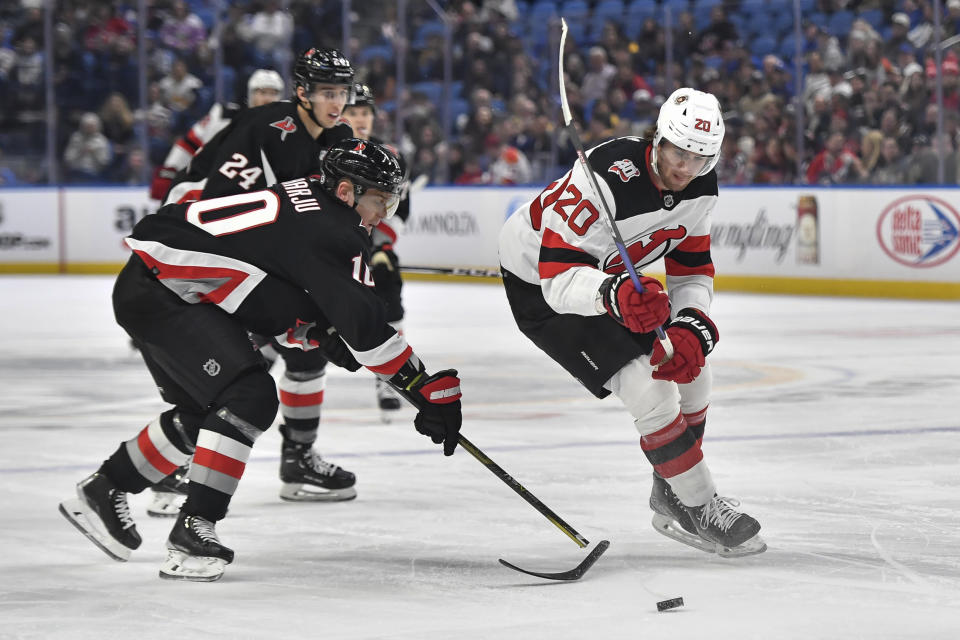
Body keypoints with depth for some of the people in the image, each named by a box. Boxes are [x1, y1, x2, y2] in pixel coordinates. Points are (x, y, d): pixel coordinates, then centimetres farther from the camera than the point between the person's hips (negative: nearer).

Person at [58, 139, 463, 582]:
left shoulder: (305, 197, 13)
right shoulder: (330, 233, -17)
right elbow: (366, 324, -22)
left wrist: (312, 329, 2)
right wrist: (432, 392, -20)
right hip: (160, 291, -11)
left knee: (202, 411, 20)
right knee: (250, 398, -17)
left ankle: (100, 492, 34)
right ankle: (192, 533, -17)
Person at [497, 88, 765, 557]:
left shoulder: (700, 186, -11)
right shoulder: (608, 177, -37)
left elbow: (692, 270, -4)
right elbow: (560, 278, -39)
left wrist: (692, 329, -23)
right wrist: (615, 295, -58)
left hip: (614, 274, 8)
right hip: (537, 285, -8)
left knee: (690, 367, 6)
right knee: (646, 386, -19)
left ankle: (671, 496, 25)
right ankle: (699, 510, -5)